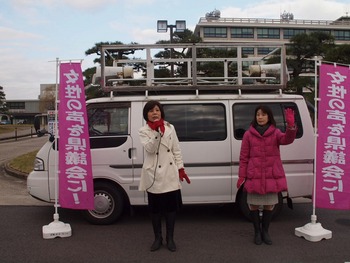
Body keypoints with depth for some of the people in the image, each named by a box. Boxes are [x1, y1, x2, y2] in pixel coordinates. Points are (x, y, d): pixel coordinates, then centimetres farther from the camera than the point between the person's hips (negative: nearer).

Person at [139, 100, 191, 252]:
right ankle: (157, 238, 26)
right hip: (154, 175, -2)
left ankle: (170, 238, 24)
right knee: (155, 208, 9)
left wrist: (181, 169, 1)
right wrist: (158, 131, -26)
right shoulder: (143, 131, -2)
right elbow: (150, 149, -18)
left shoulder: (170, 128, 5)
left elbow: (176, 151, 6)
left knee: (171, 206, 8)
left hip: (170, 174, 2)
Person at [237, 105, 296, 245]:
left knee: (269, 204, 11)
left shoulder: (275, 133, 3)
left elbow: (287, 139, -19)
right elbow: (244, 157, 1)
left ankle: (265, 231, 28)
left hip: (271, 175, 1)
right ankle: (257, 231, 24)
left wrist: (291, 125, -37)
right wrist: (241, 176, -3)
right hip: (254, 175, -1)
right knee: (254, 204, 6)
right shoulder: (248, 134, 0)